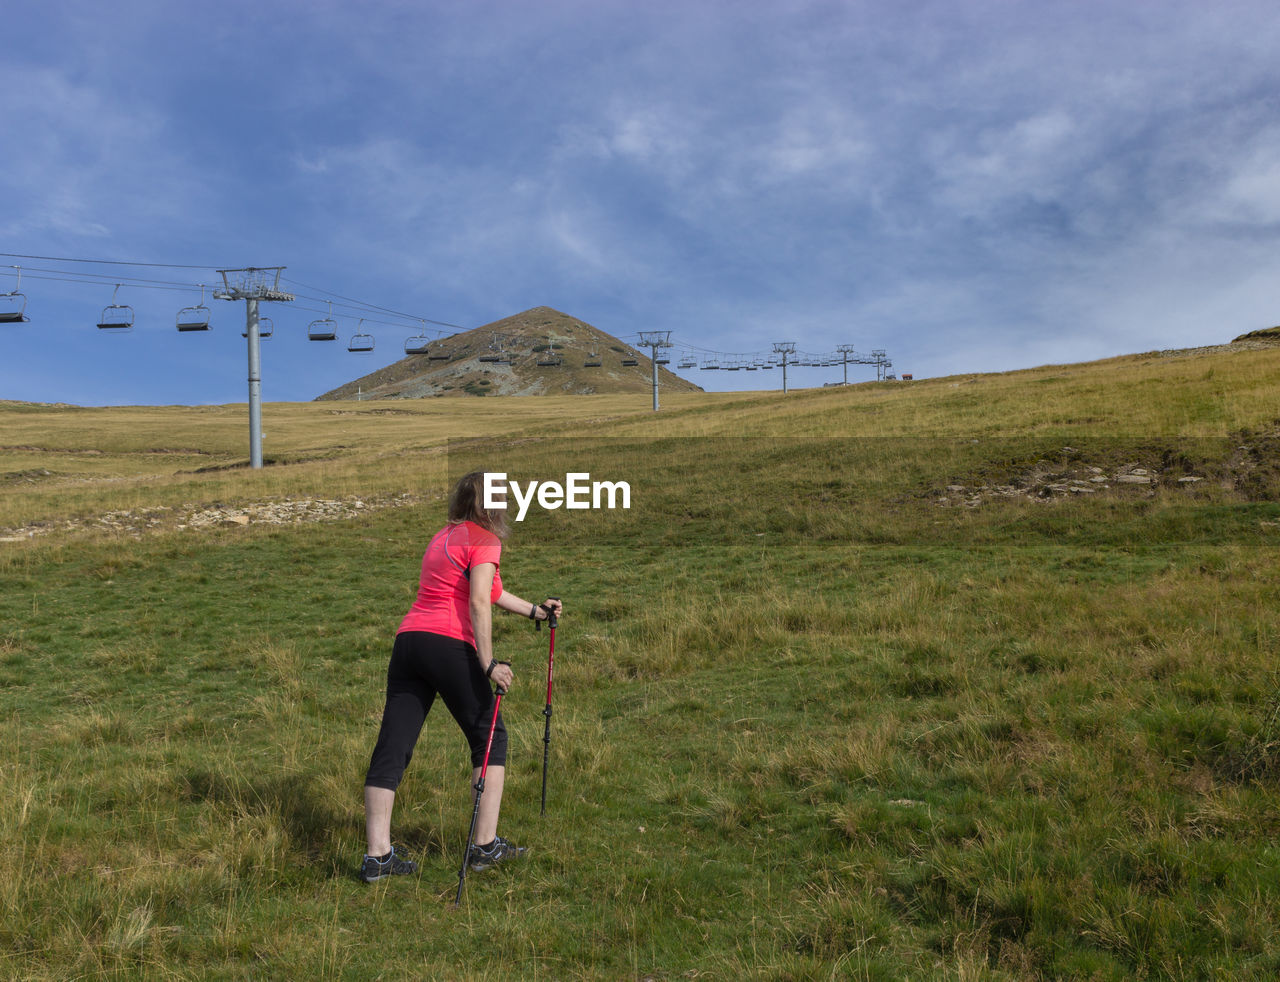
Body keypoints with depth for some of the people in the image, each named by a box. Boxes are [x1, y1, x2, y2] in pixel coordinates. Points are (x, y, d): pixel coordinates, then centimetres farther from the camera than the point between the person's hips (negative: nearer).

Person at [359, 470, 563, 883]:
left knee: (392, 747, 3)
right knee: (490, 738, 9)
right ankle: (486, 845, 11)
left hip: (408, 639, 7)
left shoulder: (444, 535, 25)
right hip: (449, 645, -7)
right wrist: (489, 664, -15)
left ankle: (377, 855, 4)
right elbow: (479, 603, -13)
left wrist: (534, 610, 42)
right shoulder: (484, 540, 0)